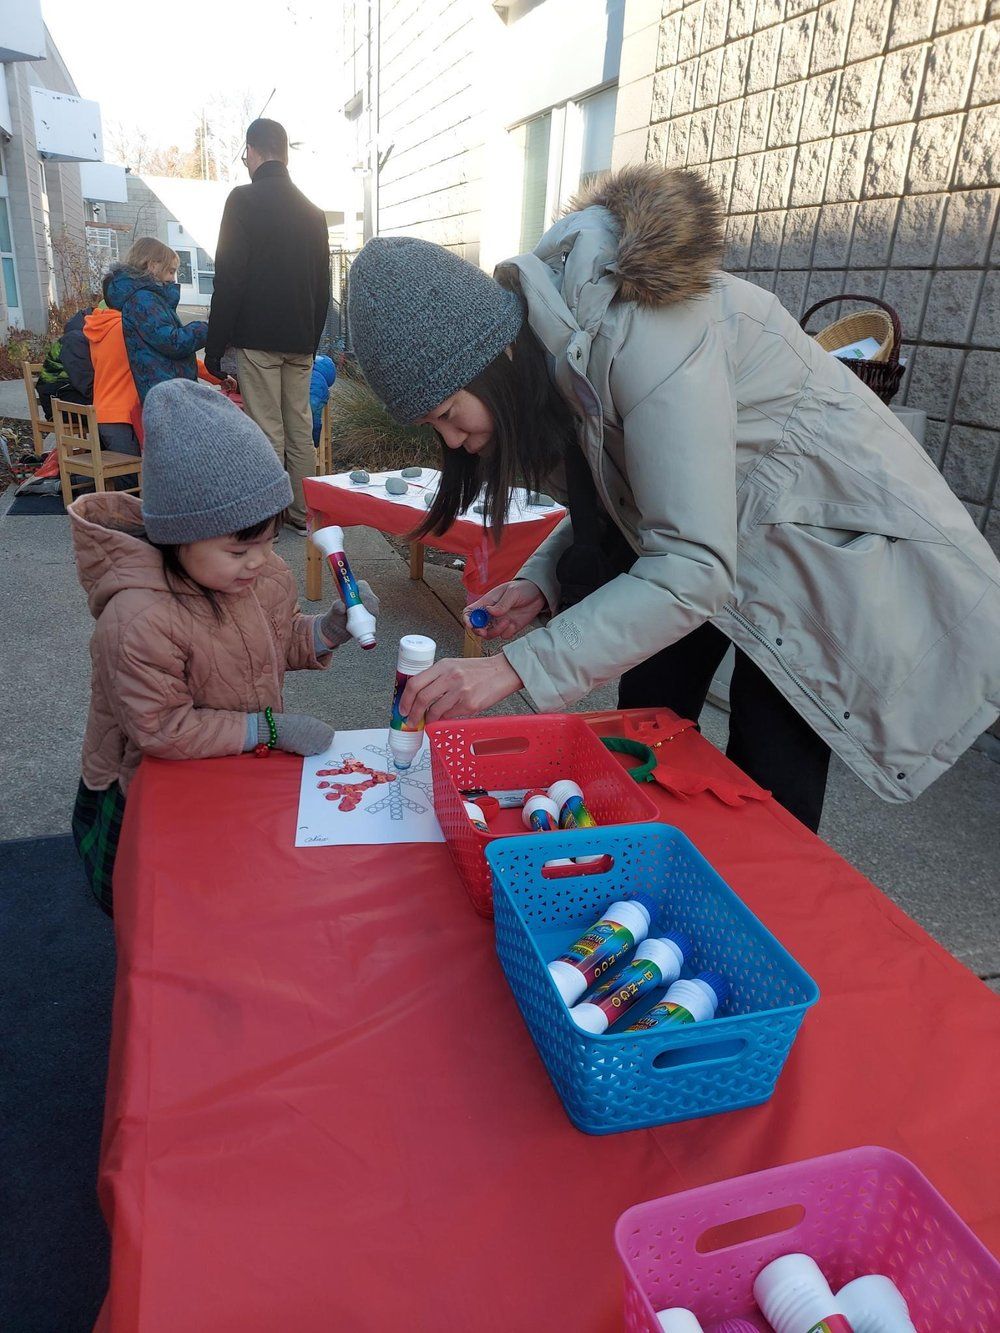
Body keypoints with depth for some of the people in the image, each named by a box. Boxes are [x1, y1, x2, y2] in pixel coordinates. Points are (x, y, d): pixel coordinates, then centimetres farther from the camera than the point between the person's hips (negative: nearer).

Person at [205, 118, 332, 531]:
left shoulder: (244, 200, -5)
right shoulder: (312, 211, 14)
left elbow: (229, 279, -10)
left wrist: (215, 346, -7)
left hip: (258, 338, -6)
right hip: (301, 341, 6)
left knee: (267, 432, -4)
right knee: (300, 428, 10)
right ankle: (302, 512, 16)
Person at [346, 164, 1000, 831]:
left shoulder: (639, 335, -33)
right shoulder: (553, 333, -7)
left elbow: (692, 571, -36)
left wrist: (513, 668, -36)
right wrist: (541, 580, -11)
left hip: (831, 544, -7)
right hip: (714, 528, 8)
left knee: (766, 800, -5)